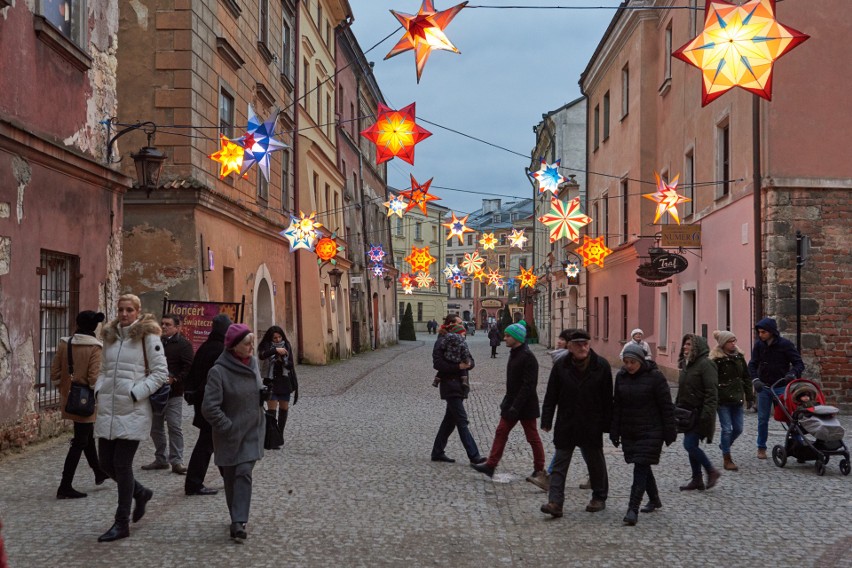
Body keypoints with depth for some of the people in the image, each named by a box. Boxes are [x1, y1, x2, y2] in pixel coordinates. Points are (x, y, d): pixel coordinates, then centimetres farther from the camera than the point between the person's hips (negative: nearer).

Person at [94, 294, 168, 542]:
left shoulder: (147, 336, -6)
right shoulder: (110, 336, 12)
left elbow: (161, 372, -8)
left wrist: (136, 393, -14)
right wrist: (99, 390, 4)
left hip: (133, 411, -6)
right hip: (107, 409, 6)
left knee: (122, 464, -3)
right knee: (106, 463, 8)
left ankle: (122, 523, 9)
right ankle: (140, 493, 34)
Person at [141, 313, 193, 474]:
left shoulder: (183, 344, -5)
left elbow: (189, 368, -13)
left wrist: (175, 379, -24)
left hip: (173, 393, -6)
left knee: (175, 427, -6)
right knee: (156, 427, 12)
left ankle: (176, 461, -1)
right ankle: (160, 459, 23)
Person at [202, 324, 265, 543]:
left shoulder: (253, 362, 4)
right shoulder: (219, 371, -16)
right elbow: (209, 407, -18)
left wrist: (263, 393, 7)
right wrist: (229, 428, -16)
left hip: (252, 432, 4)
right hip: (229, 435, -4)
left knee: (244, 474, -7)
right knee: (231, 477, 7)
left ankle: (238, 522, -8)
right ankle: (238, 520, 22)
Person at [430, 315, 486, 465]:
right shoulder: (442, 341, -10)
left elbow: (471, 361, 13)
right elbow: (437, 363, -19)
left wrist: (468, 363, -11)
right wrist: (458, 366, -23)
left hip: (459, 384, 9)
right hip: (449, 385, -9)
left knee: (450, 420, 13)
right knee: (462, 420, -9)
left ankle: (437, 452, 22)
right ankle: (473, 455, -9)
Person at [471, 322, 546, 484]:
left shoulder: (528, 357, -20)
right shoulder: (514, 354, 10)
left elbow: (528, 385, -24)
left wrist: (516, 407, -26)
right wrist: (507, 401, 18)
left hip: (525, 405, -9)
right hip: (512, 403, 9)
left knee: (532, 437, 3)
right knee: (501, 432, 8)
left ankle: (539, 470, 14)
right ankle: (490, 466, 12)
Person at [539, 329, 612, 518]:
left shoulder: (601, 366, -6)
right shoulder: (561, 366, -3)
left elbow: (607, 398, -3)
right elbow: (551, 396, 0)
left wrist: (607, 424, -4)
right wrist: (546, 421, -3)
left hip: (592, 426, -1)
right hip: (565, 426, 1)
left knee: (595, 462, 13)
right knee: (559, 464, -2)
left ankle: (599, 498, 31)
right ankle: (555, 502, -1)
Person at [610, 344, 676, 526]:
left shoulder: (655, 377, -11)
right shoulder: (621, 376, 4)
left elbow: (666, 406, -8)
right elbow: (617, 405, 9)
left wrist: (669, 433, -8)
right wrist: (615, 432, 7)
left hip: (651, 432, -5)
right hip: (629, 432, 6)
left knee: (641, 468, -11)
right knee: (643, 467, 15)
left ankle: (633, 509, -13)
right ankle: (654, 499, 33)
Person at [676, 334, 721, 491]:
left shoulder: (705, 364, -14)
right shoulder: (686, 364, 14)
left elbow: (711, 392, -19)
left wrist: (706, 414, -25)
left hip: (699, 414, -9)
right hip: (688, 413, 9)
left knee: (690, 445, -13)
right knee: (691, 446, 11)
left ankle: (712, 472, 4)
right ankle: (697, 480, 18)